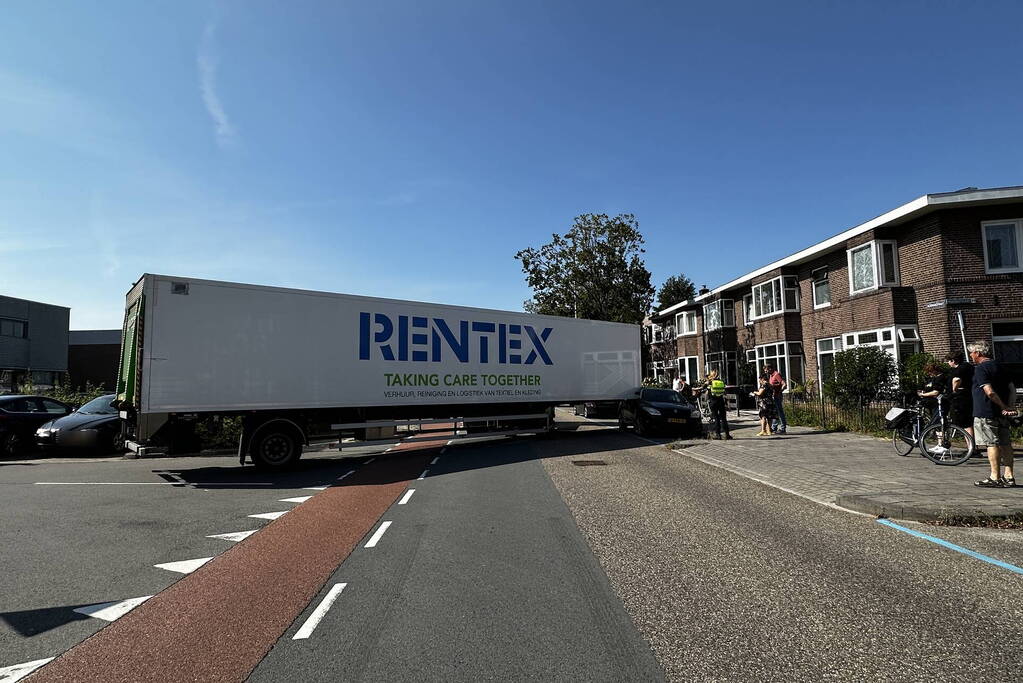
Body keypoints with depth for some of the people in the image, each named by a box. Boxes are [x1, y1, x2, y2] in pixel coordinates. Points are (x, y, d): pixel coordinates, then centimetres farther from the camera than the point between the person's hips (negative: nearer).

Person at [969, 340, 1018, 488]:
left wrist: (1004, 407, -12)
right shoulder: (999, 366, 13)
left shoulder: (981, 368, -13)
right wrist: (1009, 406, 5)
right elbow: (1012, 389, 13)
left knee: (992, 444, -5)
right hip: (1001, 414, 8)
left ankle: (995, 477, -2)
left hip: (986, 413, -8)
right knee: (1005, 444, 9)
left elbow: (989, 391, -22)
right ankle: (1008, 477, 13)